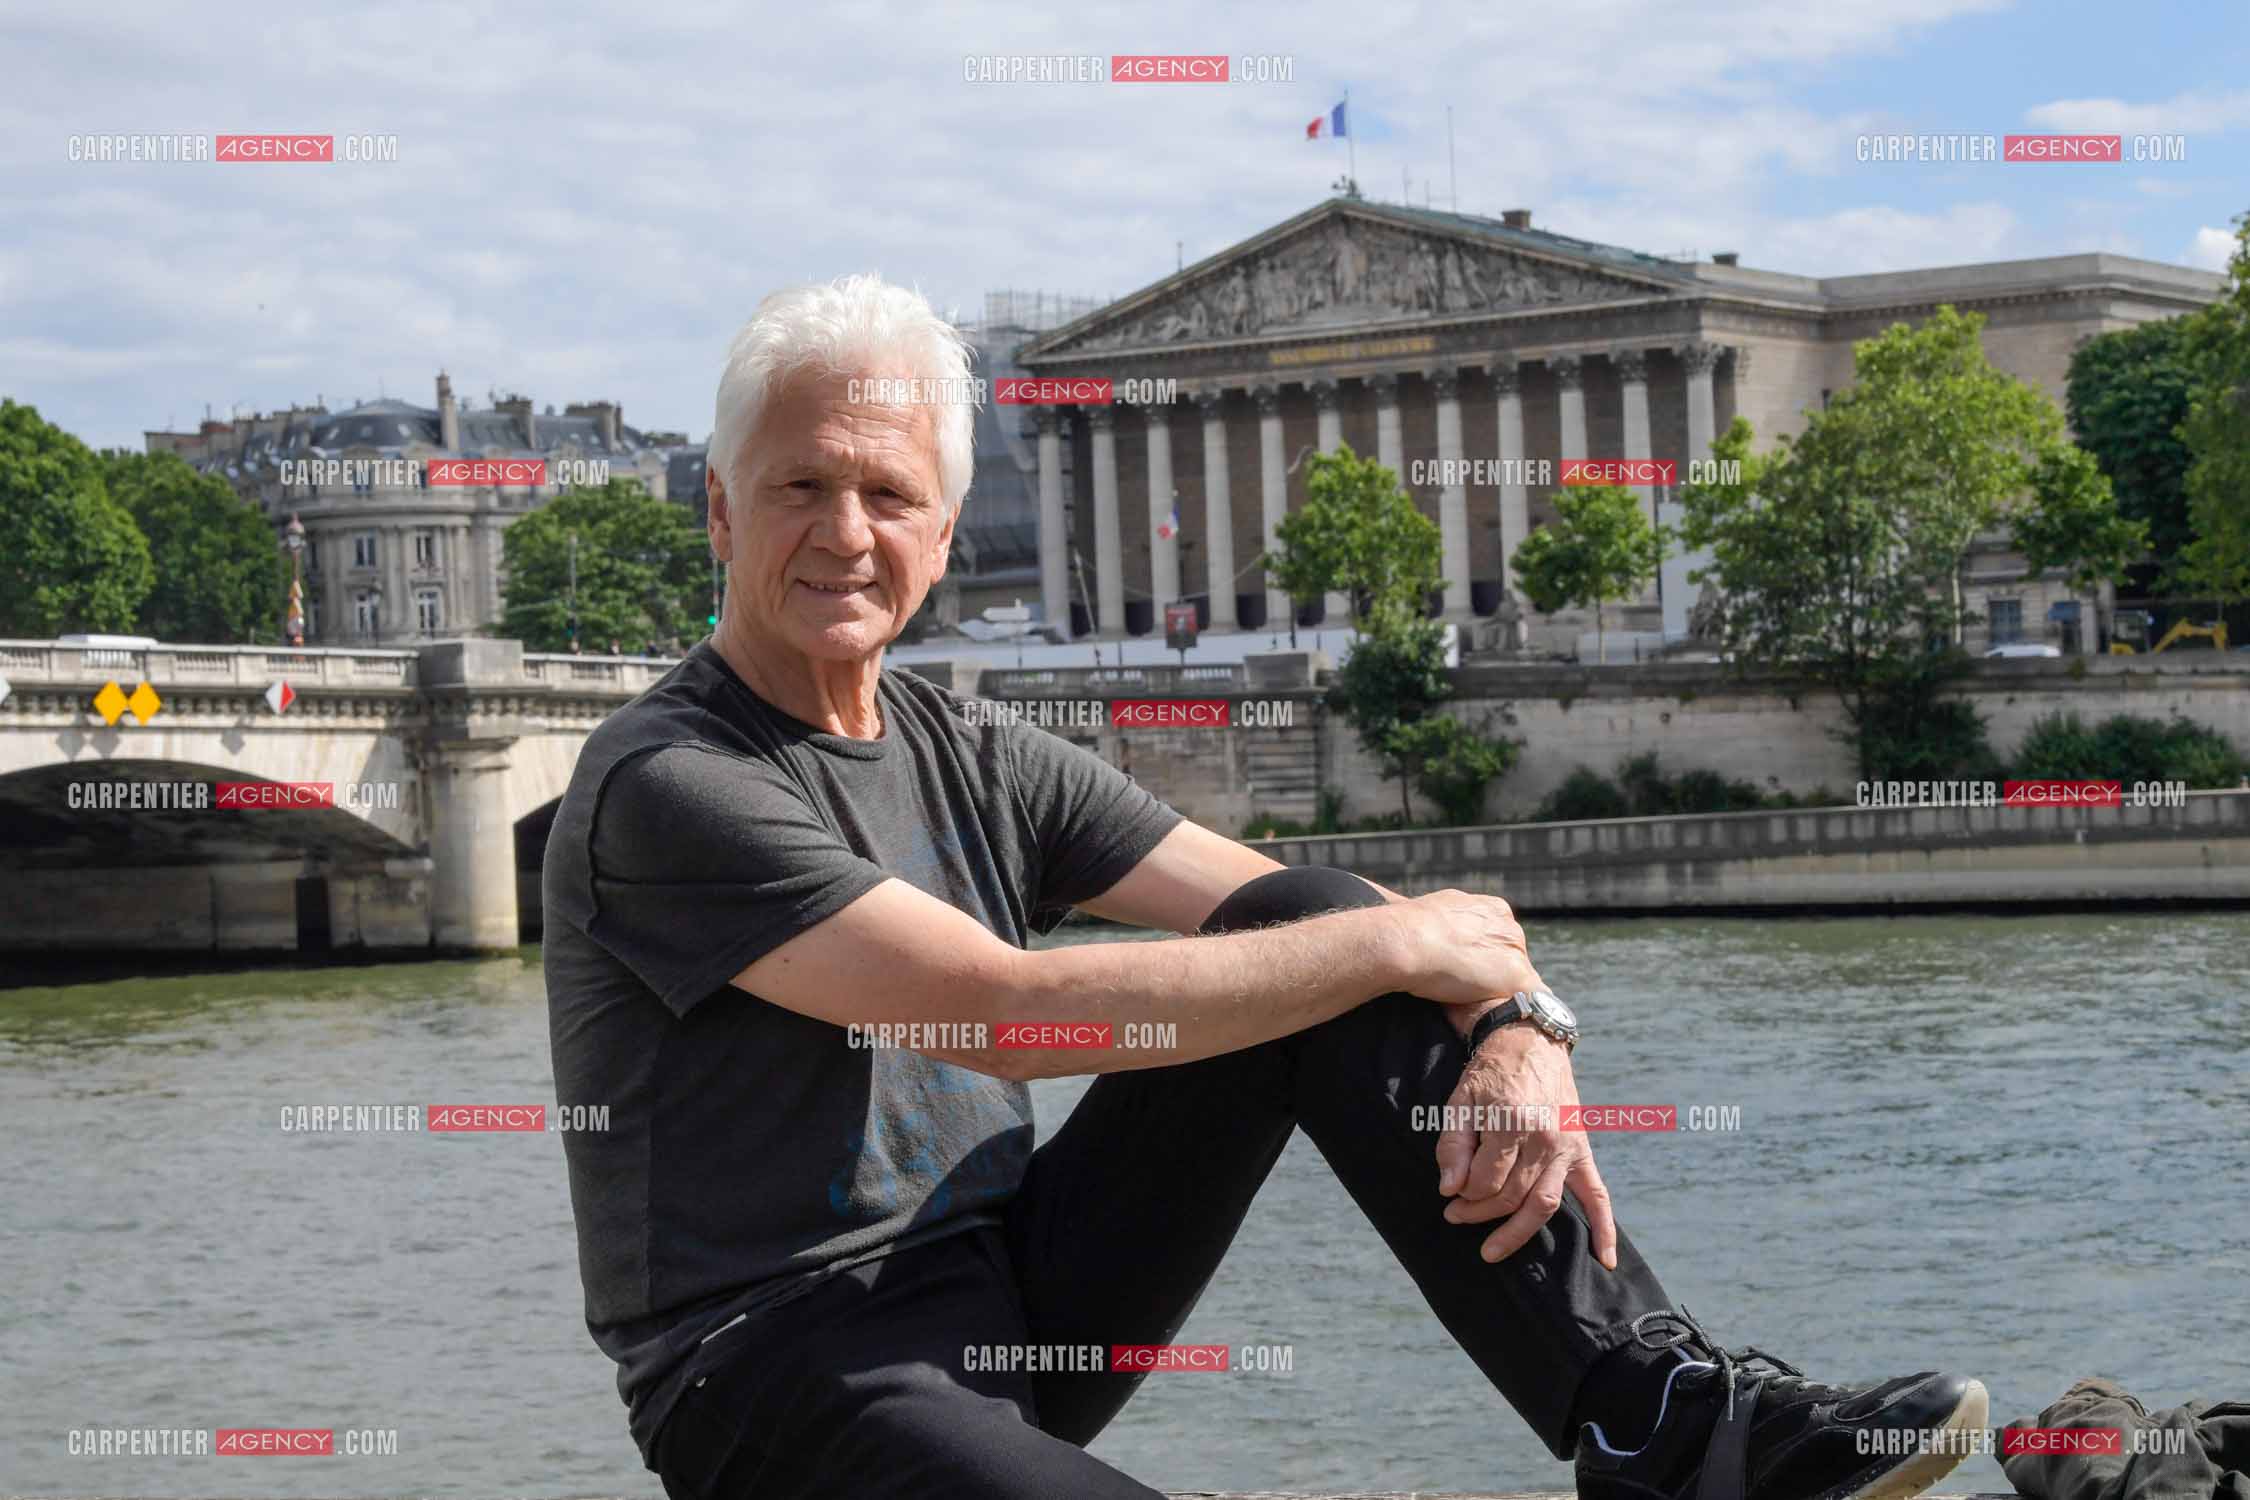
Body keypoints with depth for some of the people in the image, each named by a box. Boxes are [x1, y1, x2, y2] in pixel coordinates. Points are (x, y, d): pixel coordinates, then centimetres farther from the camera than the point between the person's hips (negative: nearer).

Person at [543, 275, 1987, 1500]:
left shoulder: (969, 757, 11)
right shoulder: (667, 786, -13)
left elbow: (1297, 907, 6)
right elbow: (1013, 1009, -22)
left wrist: (1522, 1031, -15)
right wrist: (1404, 946, -17)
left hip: (1016, 1311, 7)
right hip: (784, 1382, -7)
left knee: (1308, 929, -8)